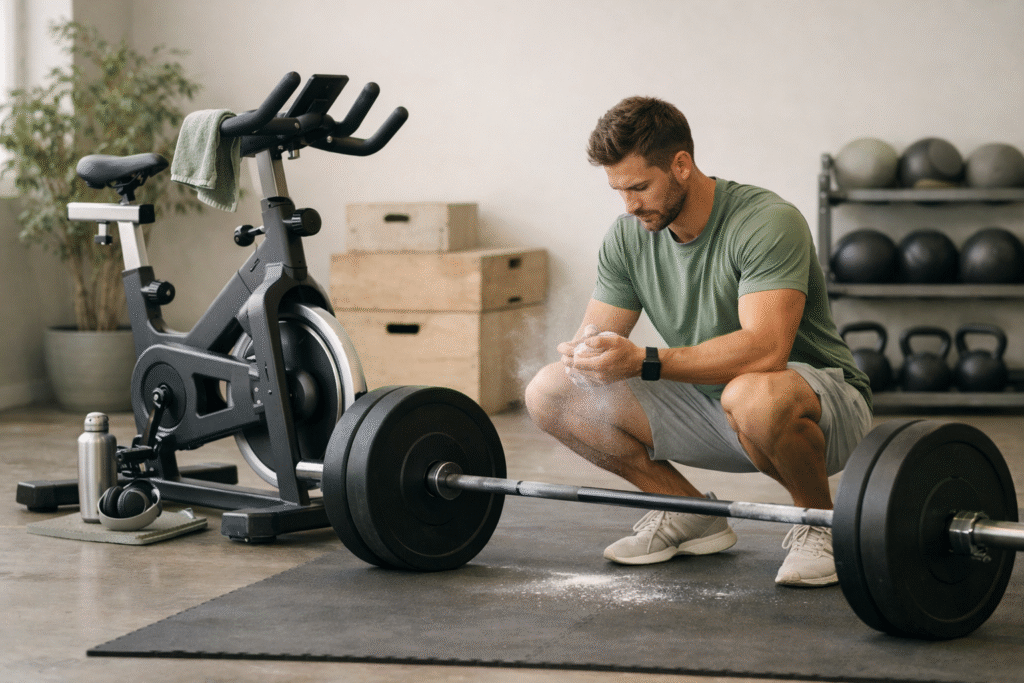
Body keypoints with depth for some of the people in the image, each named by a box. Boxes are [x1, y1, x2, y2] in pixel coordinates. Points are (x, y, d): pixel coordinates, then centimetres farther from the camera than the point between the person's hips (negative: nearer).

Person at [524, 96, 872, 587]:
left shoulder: (765, 223, -24)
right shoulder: (628, 237, -3)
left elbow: (765, 348, -37)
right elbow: (596, 337, 0)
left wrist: (642, 361, -42)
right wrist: (582, 353, -27)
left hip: (821, 403, -7)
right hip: (709, 405, 7)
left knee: (755, 396, -44)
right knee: (548, 394, -6)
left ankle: (819, 526, -12)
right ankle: (692, 518, 6)